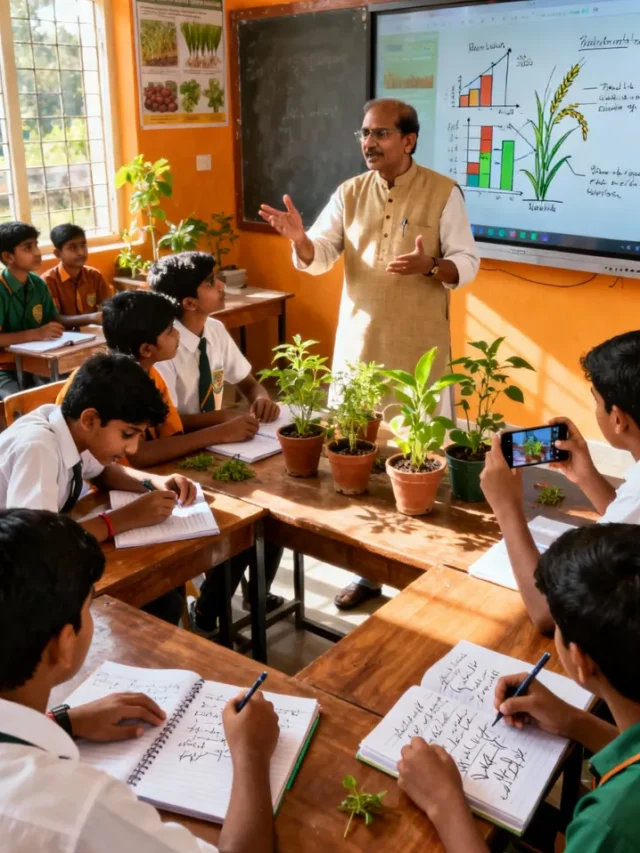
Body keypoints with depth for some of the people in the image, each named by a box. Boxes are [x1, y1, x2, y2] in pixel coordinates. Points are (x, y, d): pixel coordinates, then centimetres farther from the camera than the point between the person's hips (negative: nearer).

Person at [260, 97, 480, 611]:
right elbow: (318, 260, 2)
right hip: (358, 345, 4)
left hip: (418, 349, -4)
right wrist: (300, 239, -19)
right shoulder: (349, 193, 7)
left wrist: (429, 266, -24)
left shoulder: (443, 192, -3)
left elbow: (467, 262, -4)